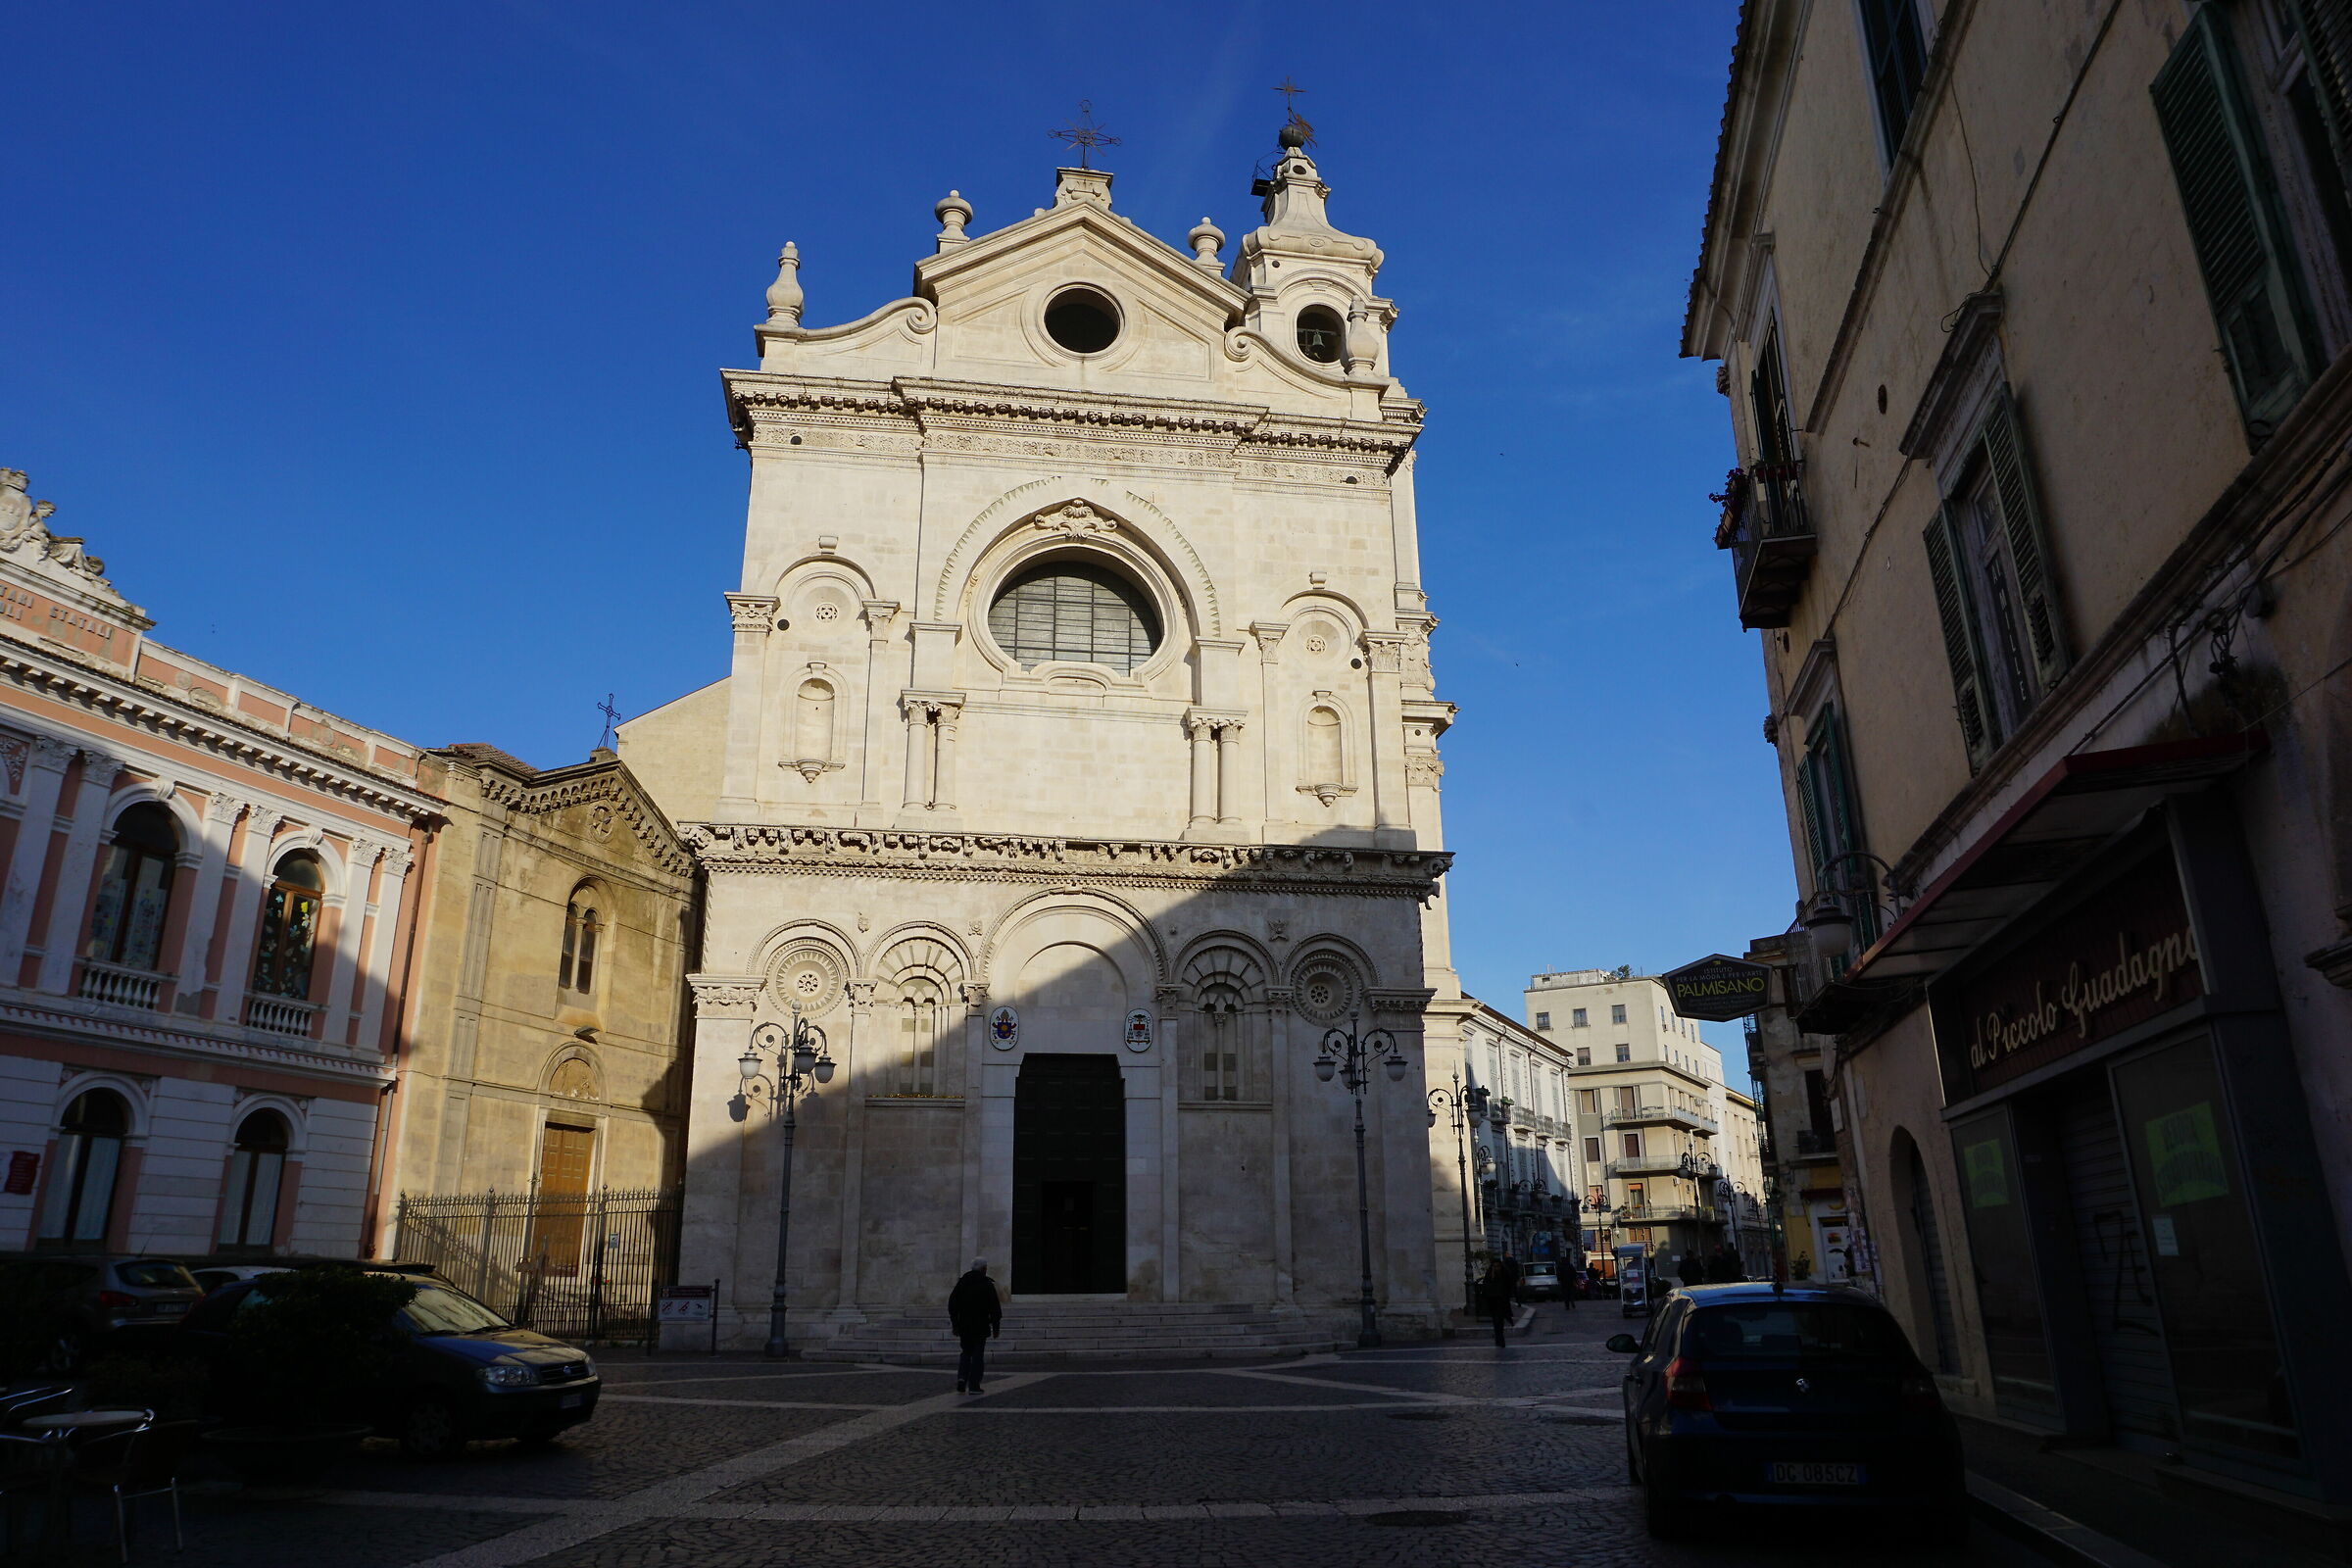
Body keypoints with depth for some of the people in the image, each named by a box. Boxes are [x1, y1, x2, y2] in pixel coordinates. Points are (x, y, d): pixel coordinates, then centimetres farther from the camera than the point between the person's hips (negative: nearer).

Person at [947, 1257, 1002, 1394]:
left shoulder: (962, 1282, 7)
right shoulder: (987, 1285, -6)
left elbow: (952, 1304, 9)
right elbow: (995, 1308, -7)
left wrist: (955, 1325, 13)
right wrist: (995, 1328, 0)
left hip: (964, 1326, 4)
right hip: (981, 1327, -4)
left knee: (966, 1353, 16)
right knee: (978, 1355, 2)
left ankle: (962, 1378, -3)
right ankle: (974, 1385, 0)